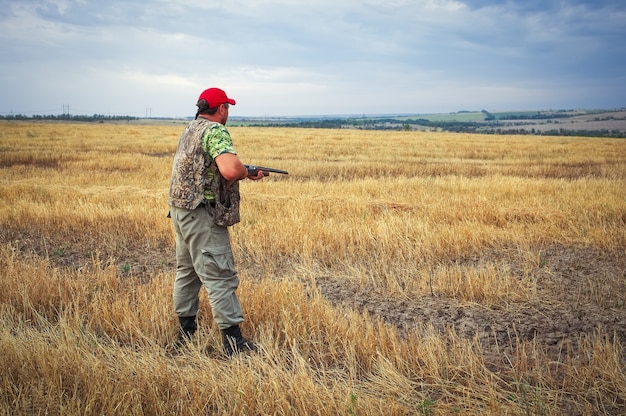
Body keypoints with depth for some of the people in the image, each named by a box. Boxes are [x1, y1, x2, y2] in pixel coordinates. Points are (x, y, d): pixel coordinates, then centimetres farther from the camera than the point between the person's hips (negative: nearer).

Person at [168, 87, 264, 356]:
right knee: (219, 276, -6)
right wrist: (250, 173, -10)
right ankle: (232, 339, -3)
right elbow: (230, 169, -31)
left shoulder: (190, 129, 14)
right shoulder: (216, 131, -15)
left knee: (187, 270, 17)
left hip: (180, 209, 10)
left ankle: (185, 329, 27)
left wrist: (242, 171, 16)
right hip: (201, 214, -10)